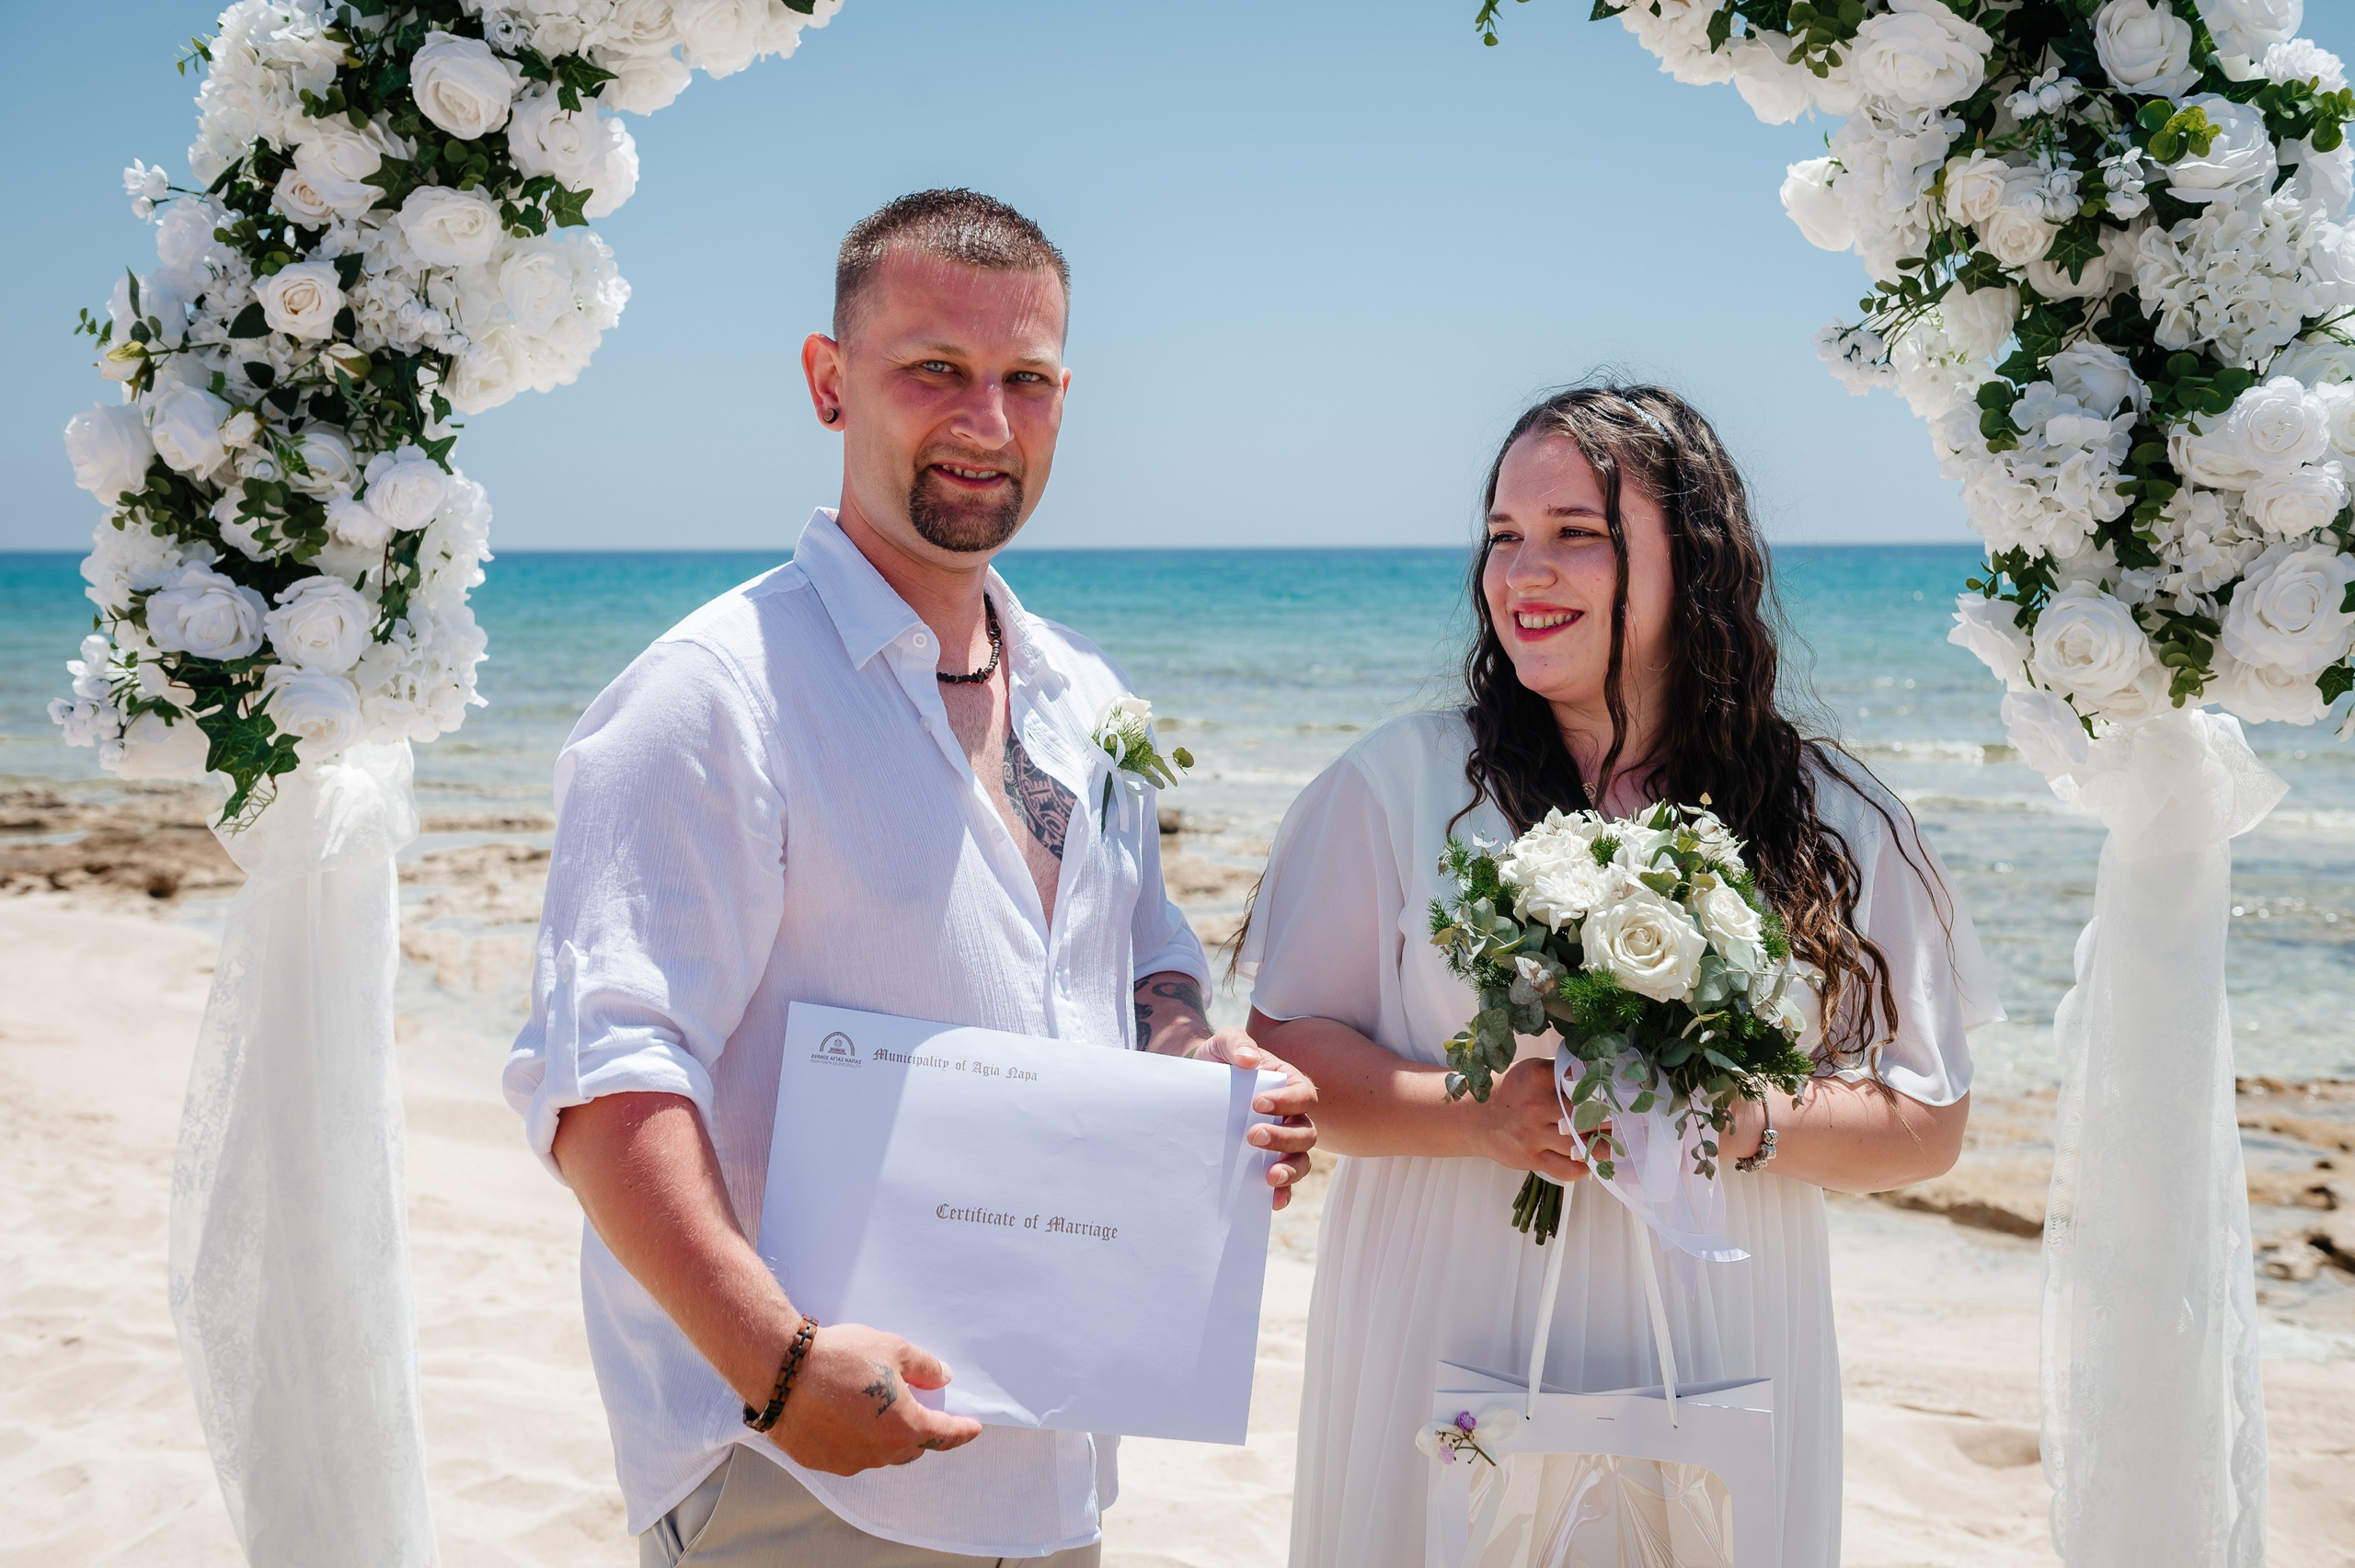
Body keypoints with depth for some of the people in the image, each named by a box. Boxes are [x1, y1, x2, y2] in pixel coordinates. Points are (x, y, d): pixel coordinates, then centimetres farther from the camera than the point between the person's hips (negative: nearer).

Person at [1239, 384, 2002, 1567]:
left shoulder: (1835, 826, 2)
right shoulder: (1402, 782, -2)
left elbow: (1929, 1122, 2)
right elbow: (1285, 1050, -3)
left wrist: (1737, 1123, -16)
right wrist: (1483, 1116, -19)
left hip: (1710, 1373, 1)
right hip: (1444, 1372, -1)